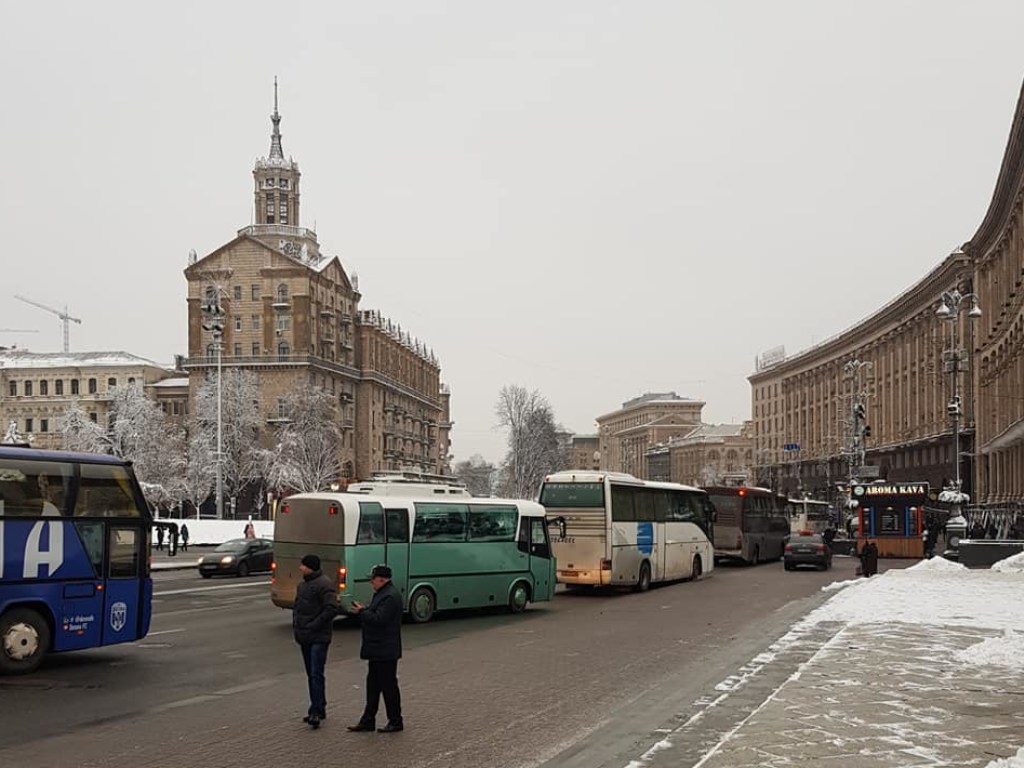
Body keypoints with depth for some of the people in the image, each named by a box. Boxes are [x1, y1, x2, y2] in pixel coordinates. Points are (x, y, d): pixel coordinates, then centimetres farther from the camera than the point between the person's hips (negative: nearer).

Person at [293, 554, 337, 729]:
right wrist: (296, 624, 10)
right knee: (311, 674, 14)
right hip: (304, 637, 10)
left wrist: (314, 625, -20)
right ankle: (318, 709, 22)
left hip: (319, 638, -10)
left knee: (316, 674, -14)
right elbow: (297, 607, 26)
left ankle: (316, 711, -16)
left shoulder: (324, 585, -14)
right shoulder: (302, 585, 17)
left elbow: (331, 608, -21)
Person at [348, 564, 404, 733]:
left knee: (388, 685, 0)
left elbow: (379, 619, -26)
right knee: (373, 685, 14)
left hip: (385, 652, -11)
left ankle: (396, 722, 10)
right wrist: (364, 609, 3)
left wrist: (361, 612, -15)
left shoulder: (390, 597, -20)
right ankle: (368, 721, 20)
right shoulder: (382, 593, 14)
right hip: (377, 650, 11)